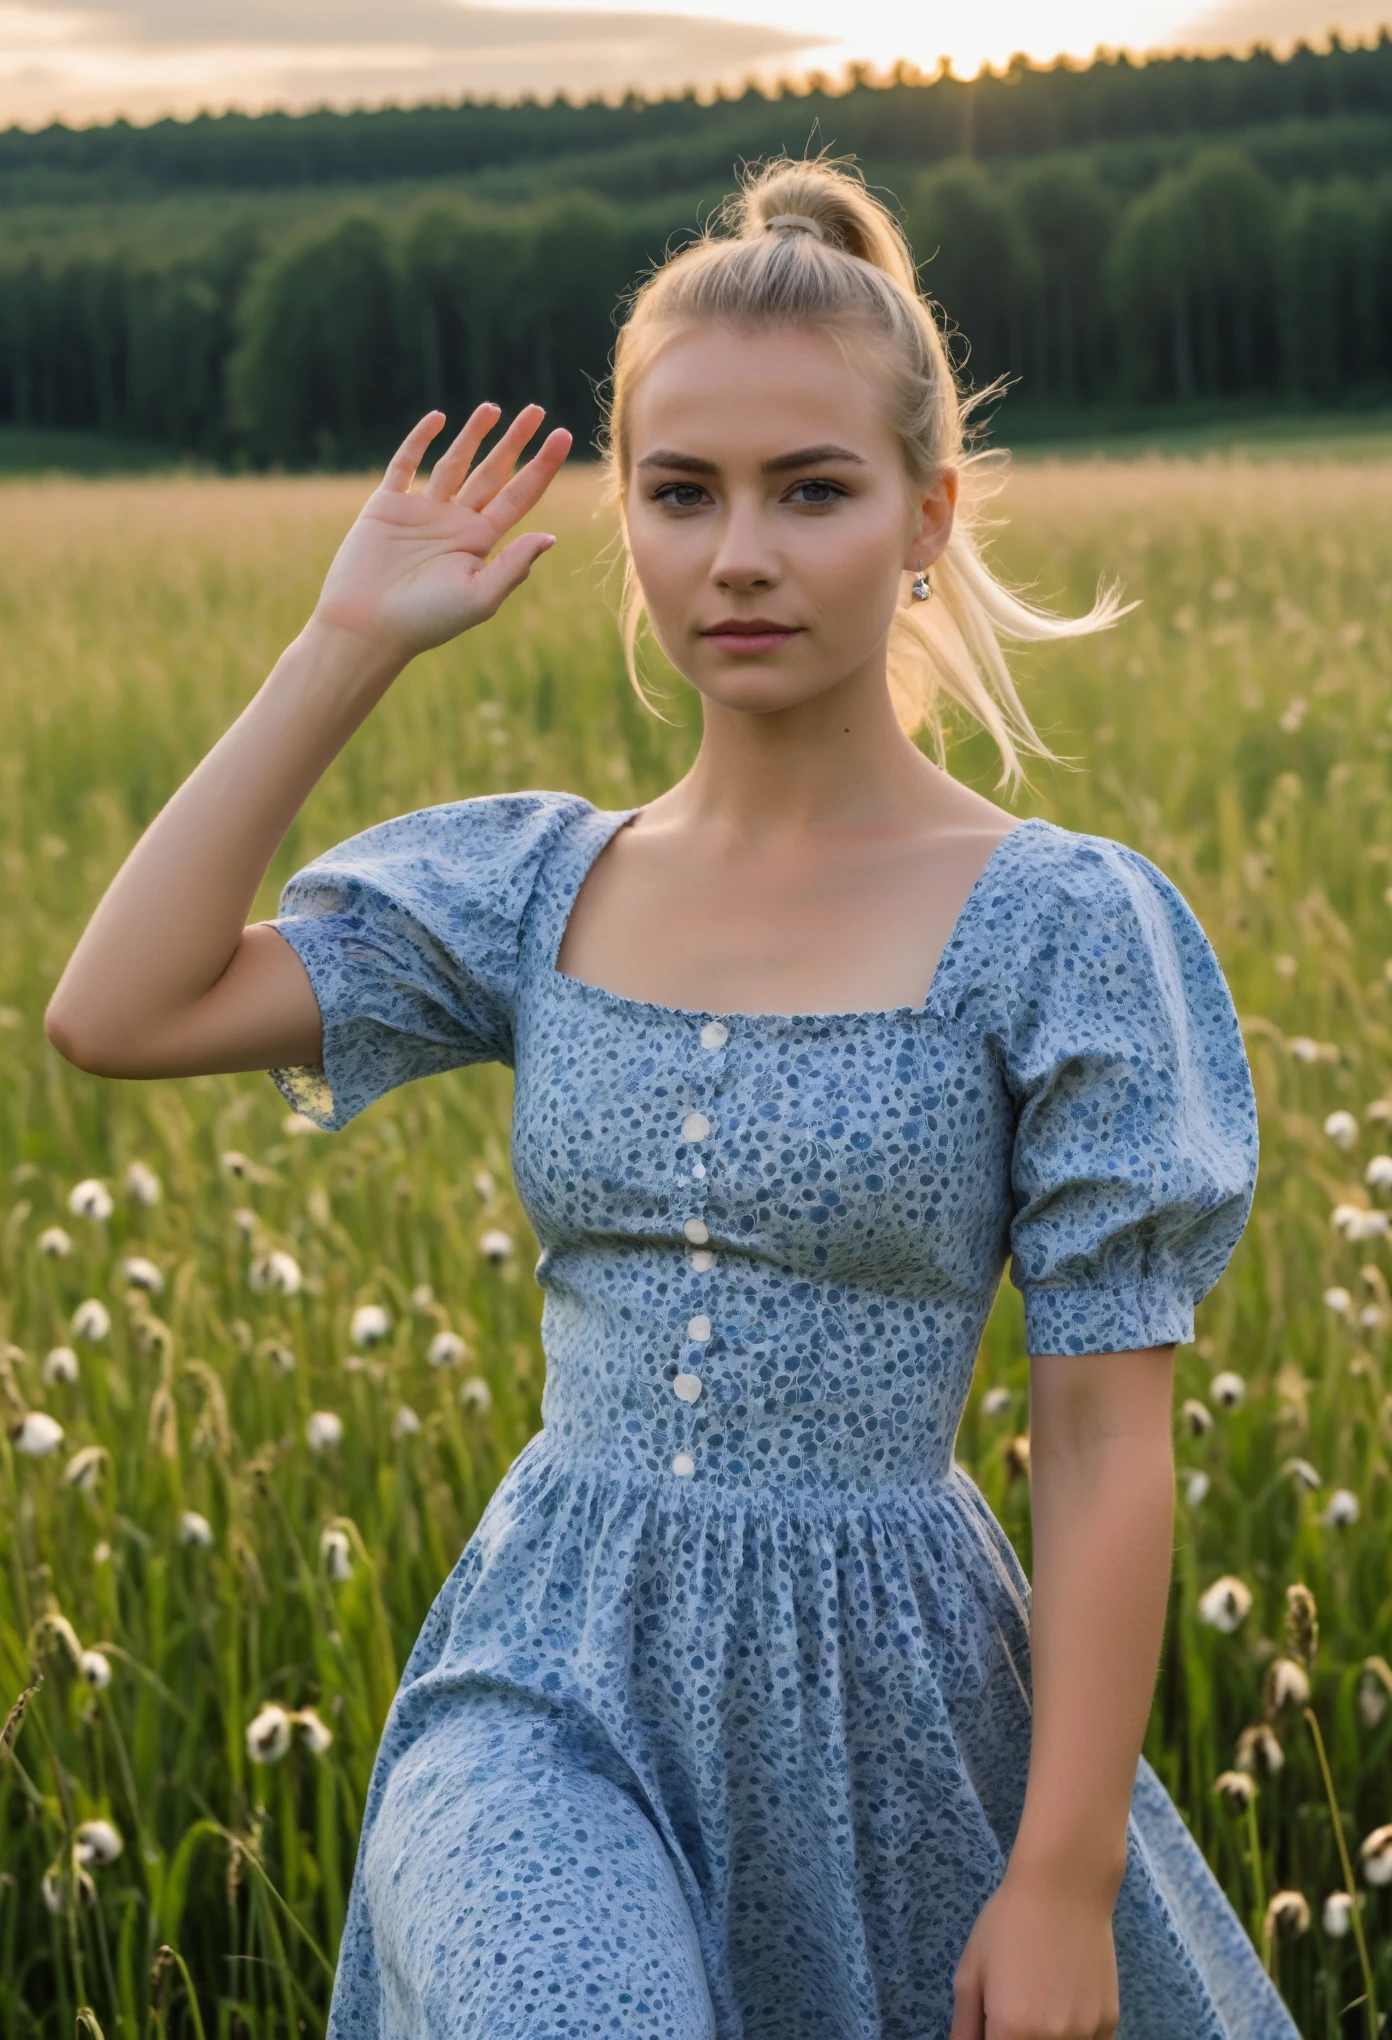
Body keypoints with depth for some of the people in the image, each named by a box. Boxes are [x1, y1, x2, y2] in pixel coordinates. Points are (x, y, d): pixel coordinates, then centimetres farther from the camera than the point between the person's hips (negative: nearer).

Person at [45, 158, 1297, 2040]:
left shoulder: (1059, 928, -7)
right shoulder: (538, 889, 4)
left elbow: (1108, 1443, -7)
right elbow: (118, 1009, -5)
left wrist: (1068, 1876, -10)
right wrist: (351, 644, -2)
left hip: (882, 1699, -1)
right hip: (554, 1688, 2)